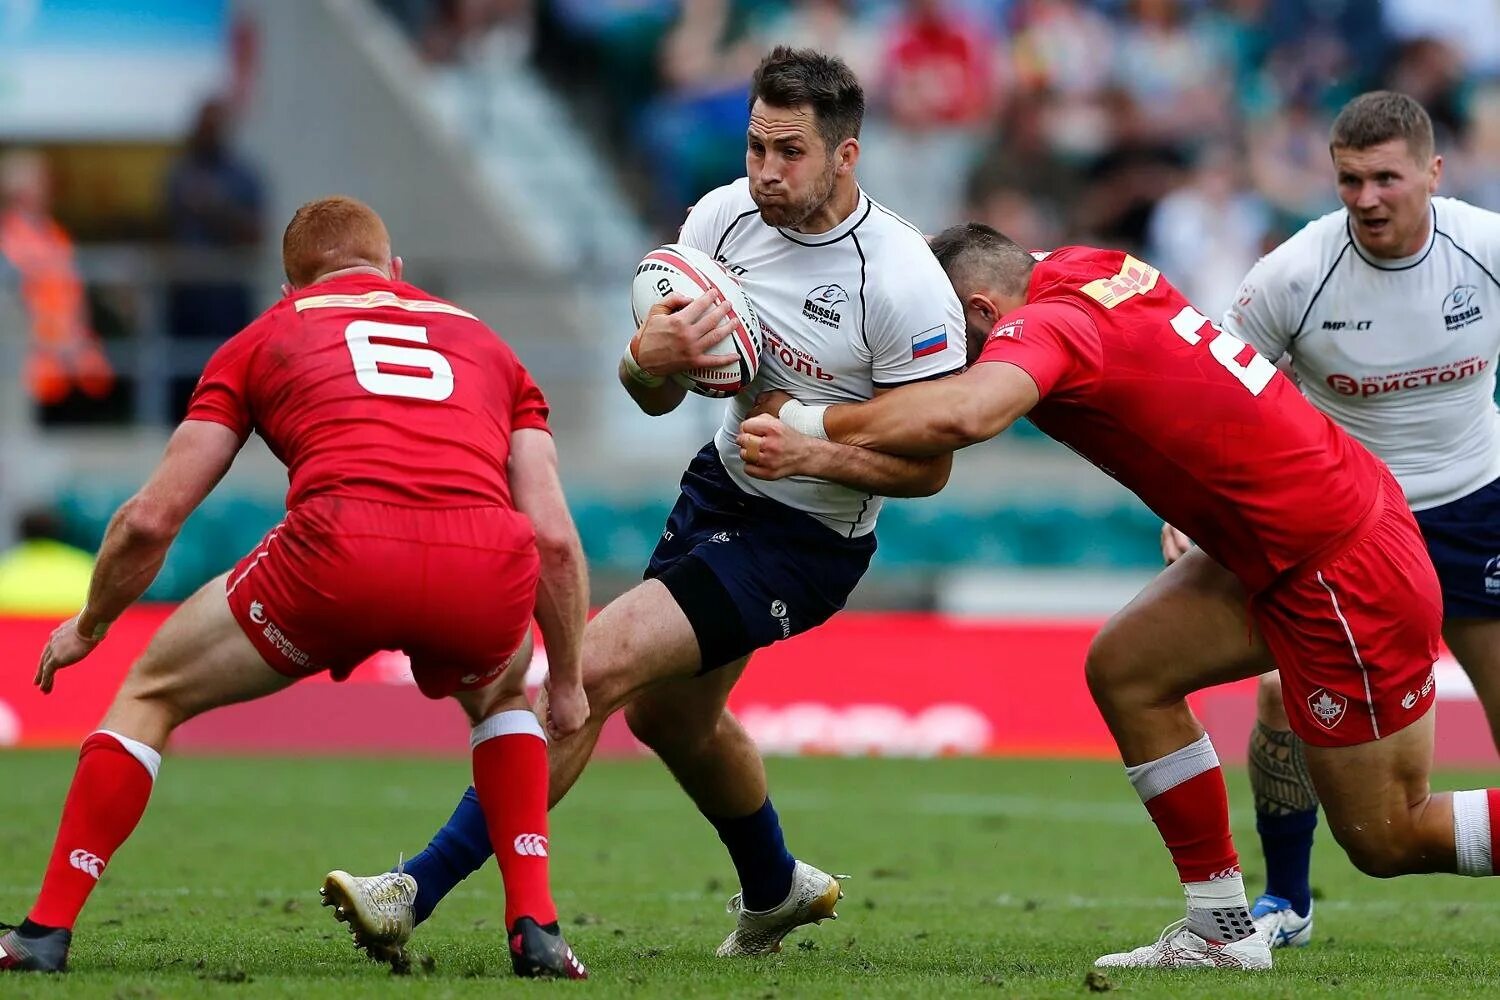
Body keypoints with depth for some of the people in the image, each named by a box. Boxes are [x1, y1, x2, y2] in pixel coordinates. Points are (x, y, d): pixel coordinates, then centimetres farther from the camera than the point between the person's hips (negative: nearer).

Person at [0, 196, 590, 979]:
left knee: (151, 693, 23)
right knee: (499, 696, 38)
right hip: (487, 565, 2)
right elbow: (555, 539, 23)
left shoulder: (265, 338, 28)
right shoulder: (482, 342, 33)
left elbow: (152, 518, 23)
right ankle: (534, 925, 21)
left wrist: (89, 625, 40)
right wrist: (567, 685, 34)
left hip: (342, 552, -2)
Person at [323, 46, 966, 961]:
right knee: (671, 716, 21)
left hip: (806, 538, -7)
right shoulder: (725, 217, -8)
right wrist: (651, 360, -26)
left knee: (599, 665, -20)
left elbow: (928, 465, -16)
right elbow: (657, 396, -2)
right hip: (719, 487, 7)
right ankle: (777, 891, 50)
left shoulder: (906, 285, -24)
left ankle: (417, 893, -17)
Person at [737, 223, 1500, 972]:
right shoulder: (1086, 269, 7)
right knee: (1123, 668, 9)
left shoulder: (1046, 324, -19)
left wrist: (807, 428, -31)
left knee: (1389, 840, 0)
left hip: (1344, 568, -9)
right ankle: (1224, 932, 12)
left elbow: (965, 413, -41)